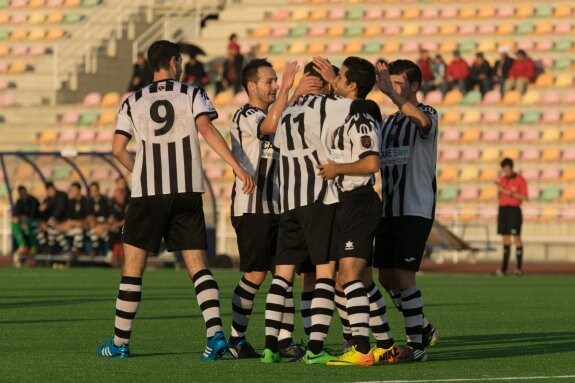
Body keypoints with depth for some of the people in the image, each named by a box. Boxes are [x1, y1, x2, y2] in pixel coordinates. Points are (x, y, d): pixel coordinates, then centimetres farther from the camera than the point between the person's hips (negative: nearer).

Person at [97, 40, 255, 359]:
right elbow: (206, 129, -14)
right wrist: (237, 167, -20)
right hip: (187, 193, 0)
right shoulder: (193, 95, 2)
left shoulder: (134, 102, 7)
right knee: (198, 265, 3)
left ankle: (120, 342, 10)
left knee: (133, 266, 8)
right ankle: (215, 333, -15)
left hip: (147, 193, 0)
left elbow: (118, 149, 3)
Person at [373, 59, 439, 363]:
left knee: (403, 275, -13)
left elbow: (423, 121, -31)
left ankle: (417, 345, -6)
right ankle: (422, 327, 27)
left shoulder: (426, 114, -5)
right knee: (387, 278, 9)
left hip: (416, 209, -8)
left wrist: (391, 93, -40)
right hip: (389, 209, 8)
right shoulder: (388, 123, 17)